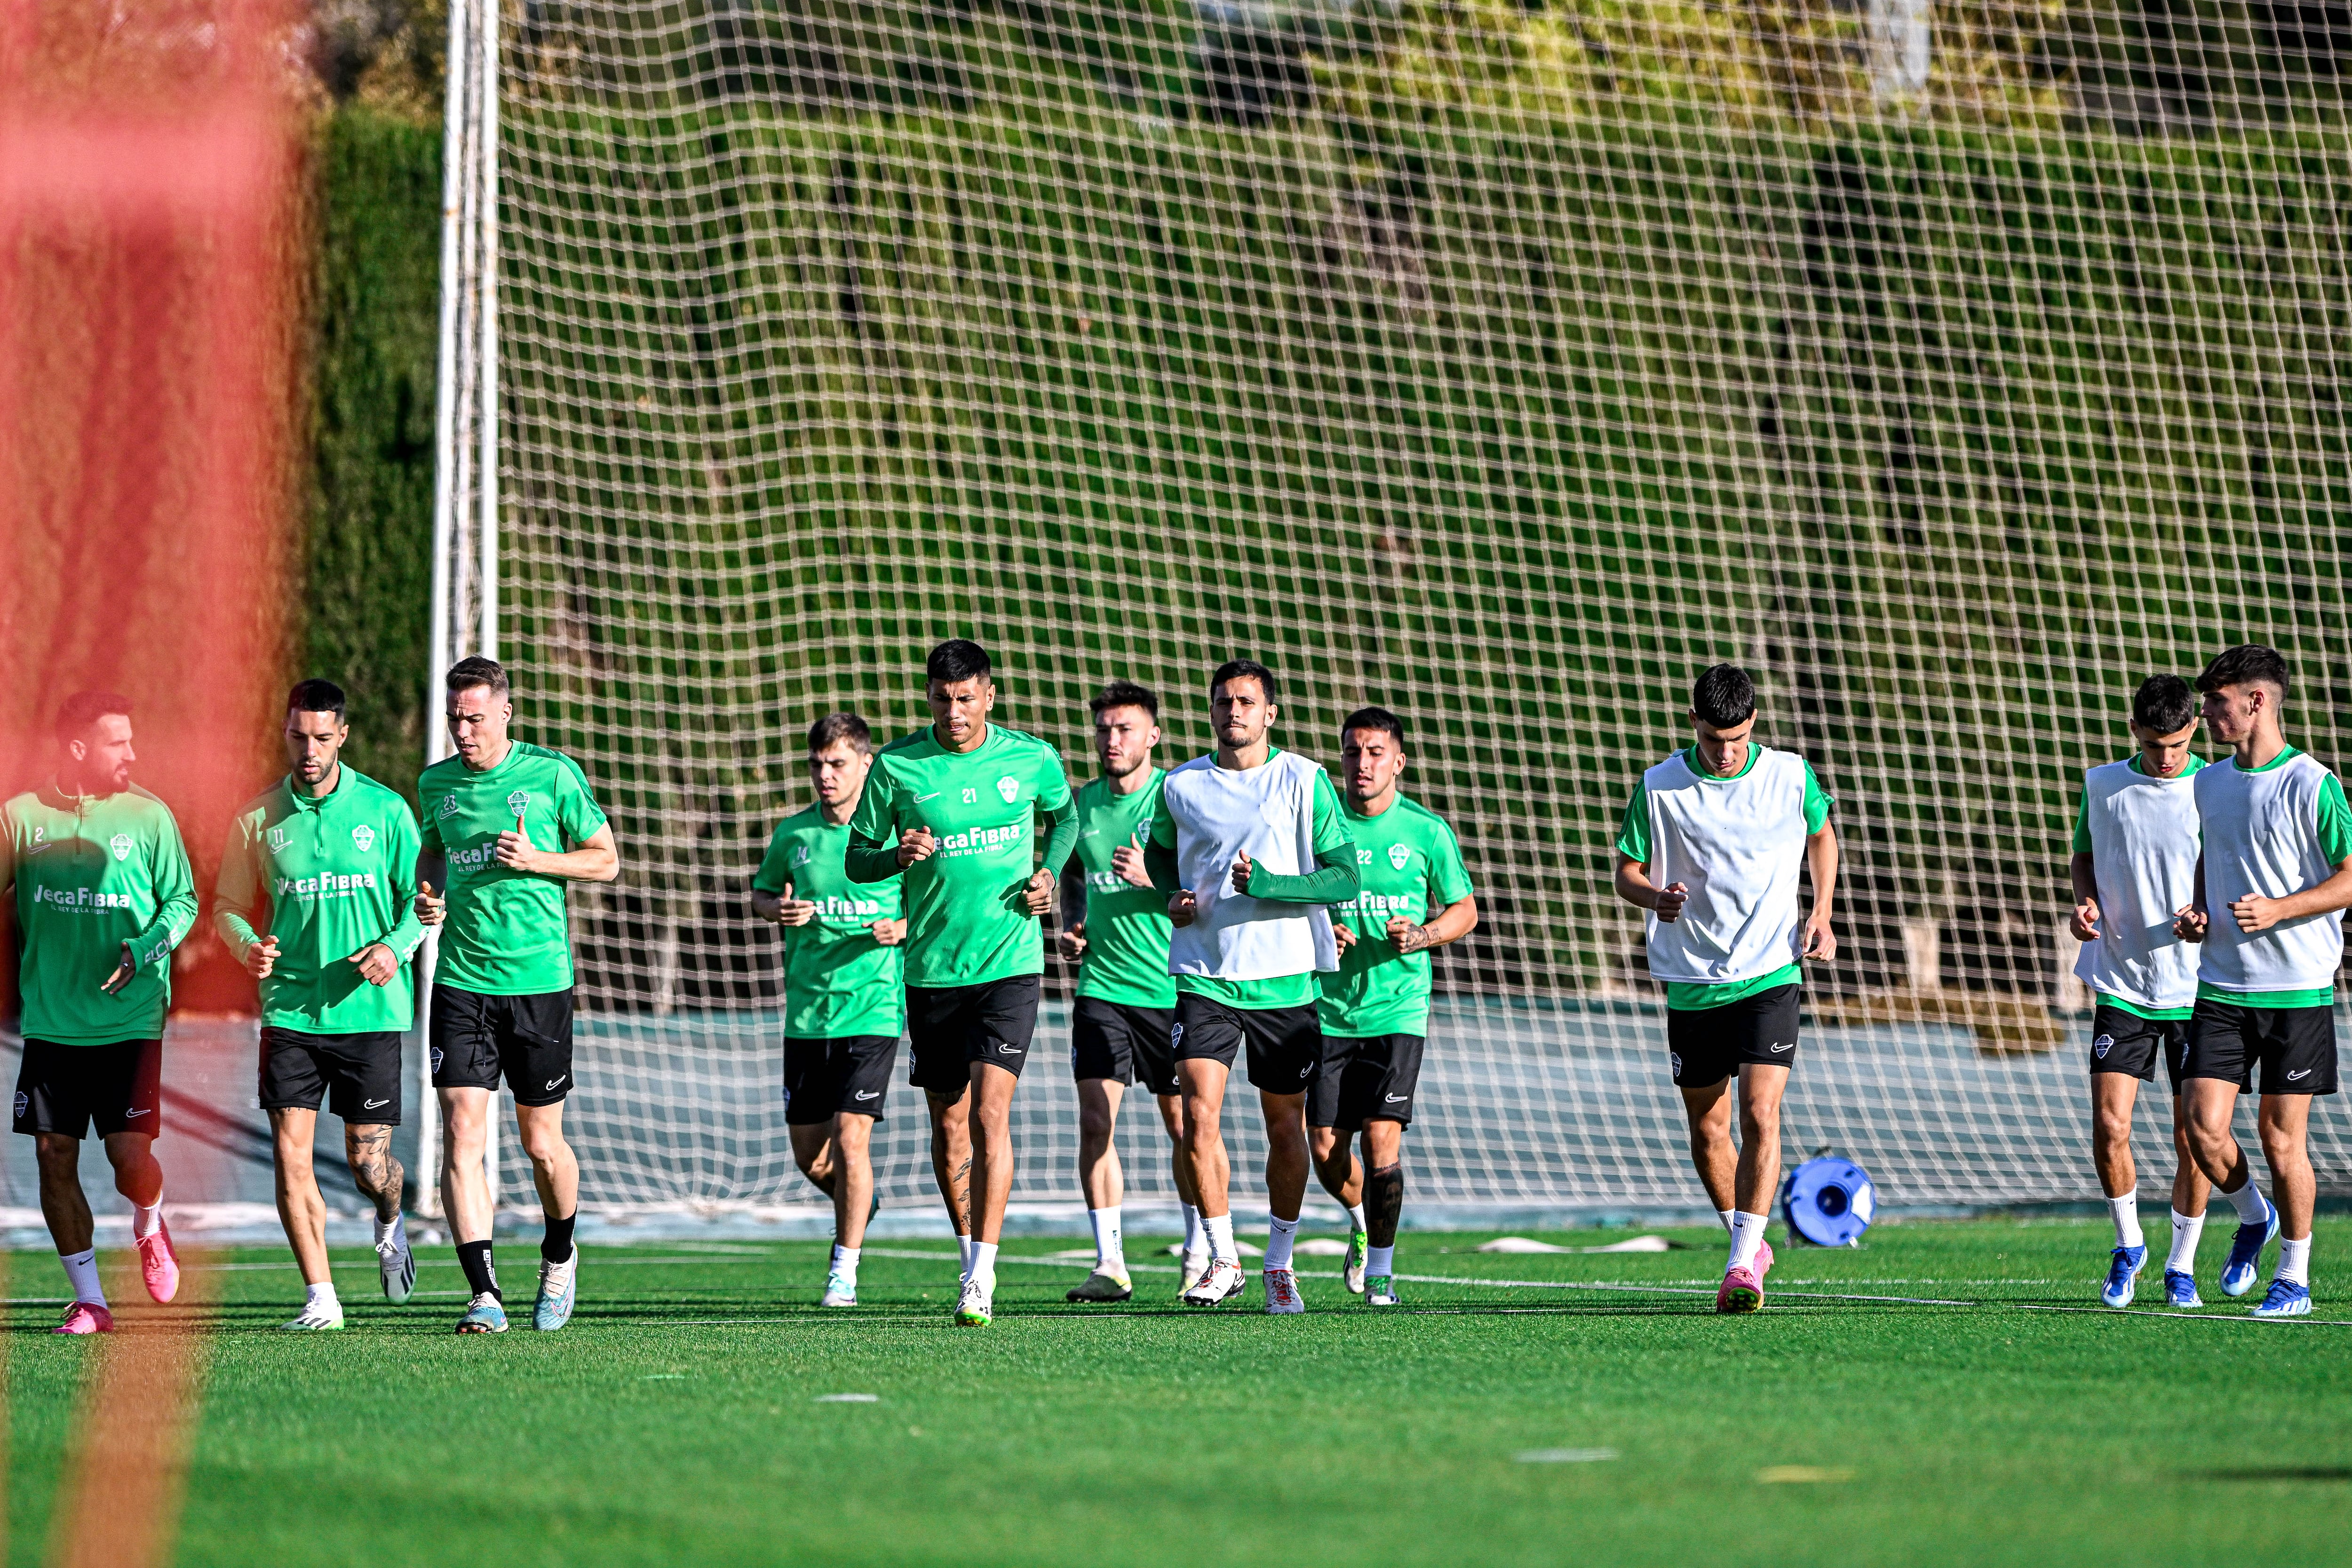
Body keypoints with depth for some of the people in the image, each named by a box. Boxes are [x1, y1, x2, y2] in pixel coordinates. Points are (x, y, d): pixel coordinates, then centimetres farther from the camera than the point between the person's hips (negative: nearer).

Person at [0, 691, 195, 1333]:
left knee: (130, 1154, -9)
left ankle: (150, 1230, 26)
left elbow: (183, 901, 3)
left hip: (130, 1021, -2)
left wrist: (143, 950, -14)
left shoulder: (148, 816, 0)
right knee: (54, 1158, -1)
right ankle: (89, 1301, 9)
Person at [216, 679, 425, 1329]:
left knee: (368, 1164, 2)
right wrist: (247, 947, -10)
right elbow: (229, 904, 11)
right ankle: (320, 1298, -1)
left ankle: (390, 1224, 37)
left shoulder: (385, 810, 0)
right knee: (291, 1157, -9)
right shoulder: (258, 818, 3)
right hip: (290, 1009, 1)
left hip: (371, 1009, -1)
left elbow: (420, 895, 6)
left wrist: (396, 946, -13)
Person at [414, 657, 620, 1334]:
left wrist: (537, 860, -13)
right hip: (461, 980, 2)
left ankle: (559, 1257, 35)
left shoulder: (552, 774, -3)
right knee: (461, 1134, -12)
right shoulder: (437, 783, 7)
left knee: (541, 1144, 6)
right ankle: (485, 1295, -14)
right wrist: (426, 894, 3)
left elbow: (605, 860, 3)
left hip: (539, 978, -2)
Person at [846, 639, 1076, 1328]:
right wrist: (900, 855, -16)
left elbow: (1065, 815, 21)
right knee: (949, 1125, 8)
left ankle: (982, 1278, -15)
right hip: (932, 969, 2)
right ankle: (971, 1252, 28)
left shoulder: (1032, 759, 0)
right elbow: (857, 859, 6)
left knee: (990, 1113, -15)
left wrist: (1049, 871, 2)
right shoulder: (896, 766, -1)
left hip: (1010, 961, -2)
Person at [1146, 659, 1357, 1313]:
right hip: (1204, 977, 1)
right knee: (1199, 1113, -13)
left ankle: (1280, 1265, 22)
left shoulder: (1305, 782, -3)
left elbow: (1345, 876, -5)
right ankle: (1222, 1258, 0)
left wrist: (1268, 884, -20)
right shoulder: (1180, 787, 5)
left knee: (1285, 1125, 6)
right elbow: (1160, 851, 25)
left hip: (1286, 981, -1)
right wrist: (1173, 896, 3)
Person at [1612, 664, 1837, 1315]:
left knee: (1760, 1115, -16)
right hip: (1693, 983, 1)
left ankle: (1743, 1266, -17)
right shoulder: (1659, 788, -4)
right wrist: (1655, 896, -21)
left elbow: (1821, 835, 18)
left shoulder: (1791, 776, -1)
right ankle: (1748, 1242, 31)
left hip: (1771, 974, -1)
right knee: (1707, 1129, 9)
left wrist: (1821, 914, 5)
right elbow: (1626, 873, 2)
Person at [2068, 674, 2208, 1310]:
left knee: (2192, 1139, 1)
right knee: (2109, 1127, -7)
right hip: (2122, 987, 2)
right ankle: (2128, 1245, 16)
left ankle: (2182, 1264, 18)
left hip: (2196, 990, -2)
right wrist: (2087, 903, -4)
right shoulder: (2101, 785, 3)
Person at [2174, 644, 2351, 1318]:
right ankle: (2253, 1217, 24)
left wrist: (2279, 910, -20)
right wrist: (2196, 911, 6)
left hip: (2297, 989, -5)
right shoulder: (2210, 783, 10)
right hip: (2221, 985, 5)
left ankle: (2295, 1280, 12)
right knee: (2204, 1127, -5)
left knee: (2281, 1138, -1)